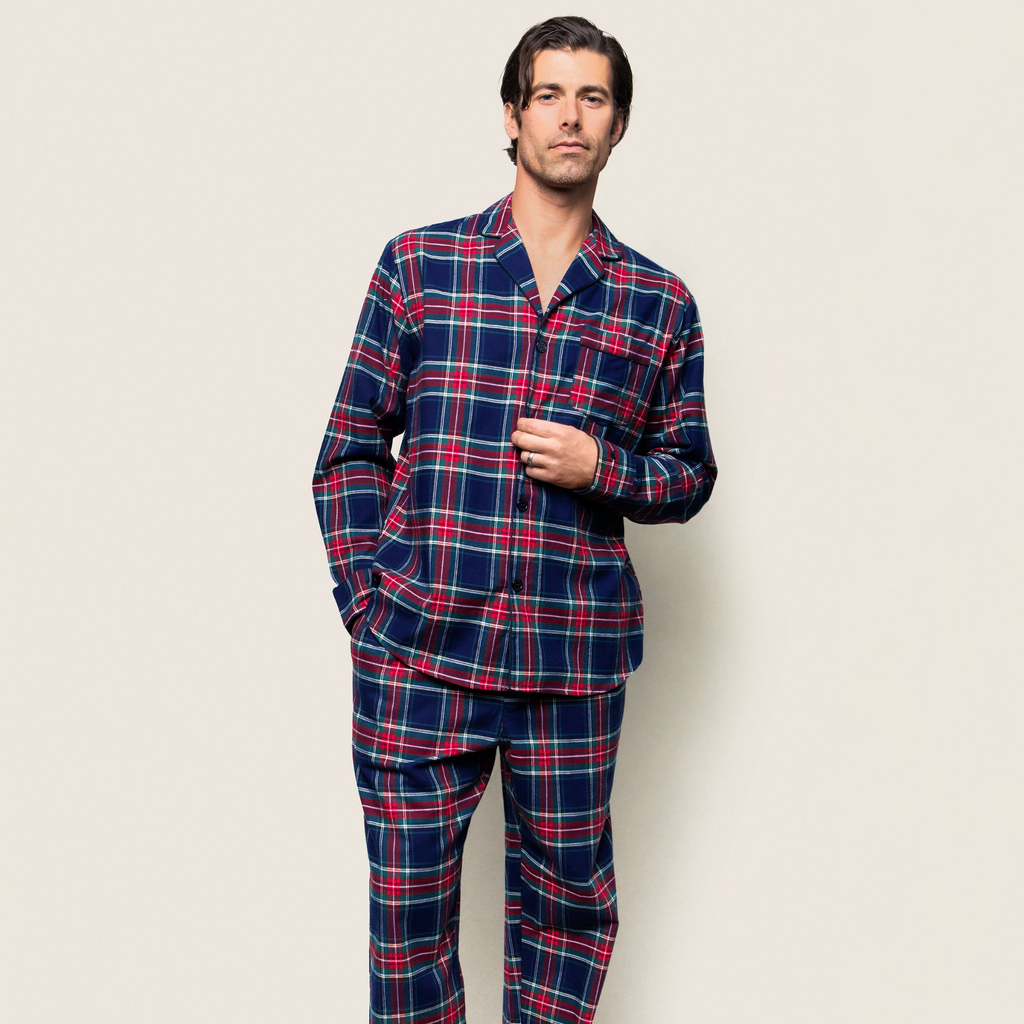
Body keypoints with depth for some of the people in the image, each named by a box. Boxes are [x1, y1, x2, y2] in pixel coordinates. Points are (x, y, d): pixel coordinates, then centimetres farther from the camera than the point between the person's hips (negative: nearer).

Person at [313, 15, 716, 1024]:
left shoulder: (660, 303, 6)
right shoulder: (417, 264, 3)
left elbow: (691, 475, 12)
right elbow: (349, 449, 4)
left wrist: (603, 468, -8)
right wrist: (370, 599, -3)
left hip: (575, 658, 1)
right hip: (415, 651, -1)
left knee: (567, 901, 14)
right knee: (408, 903, 10)